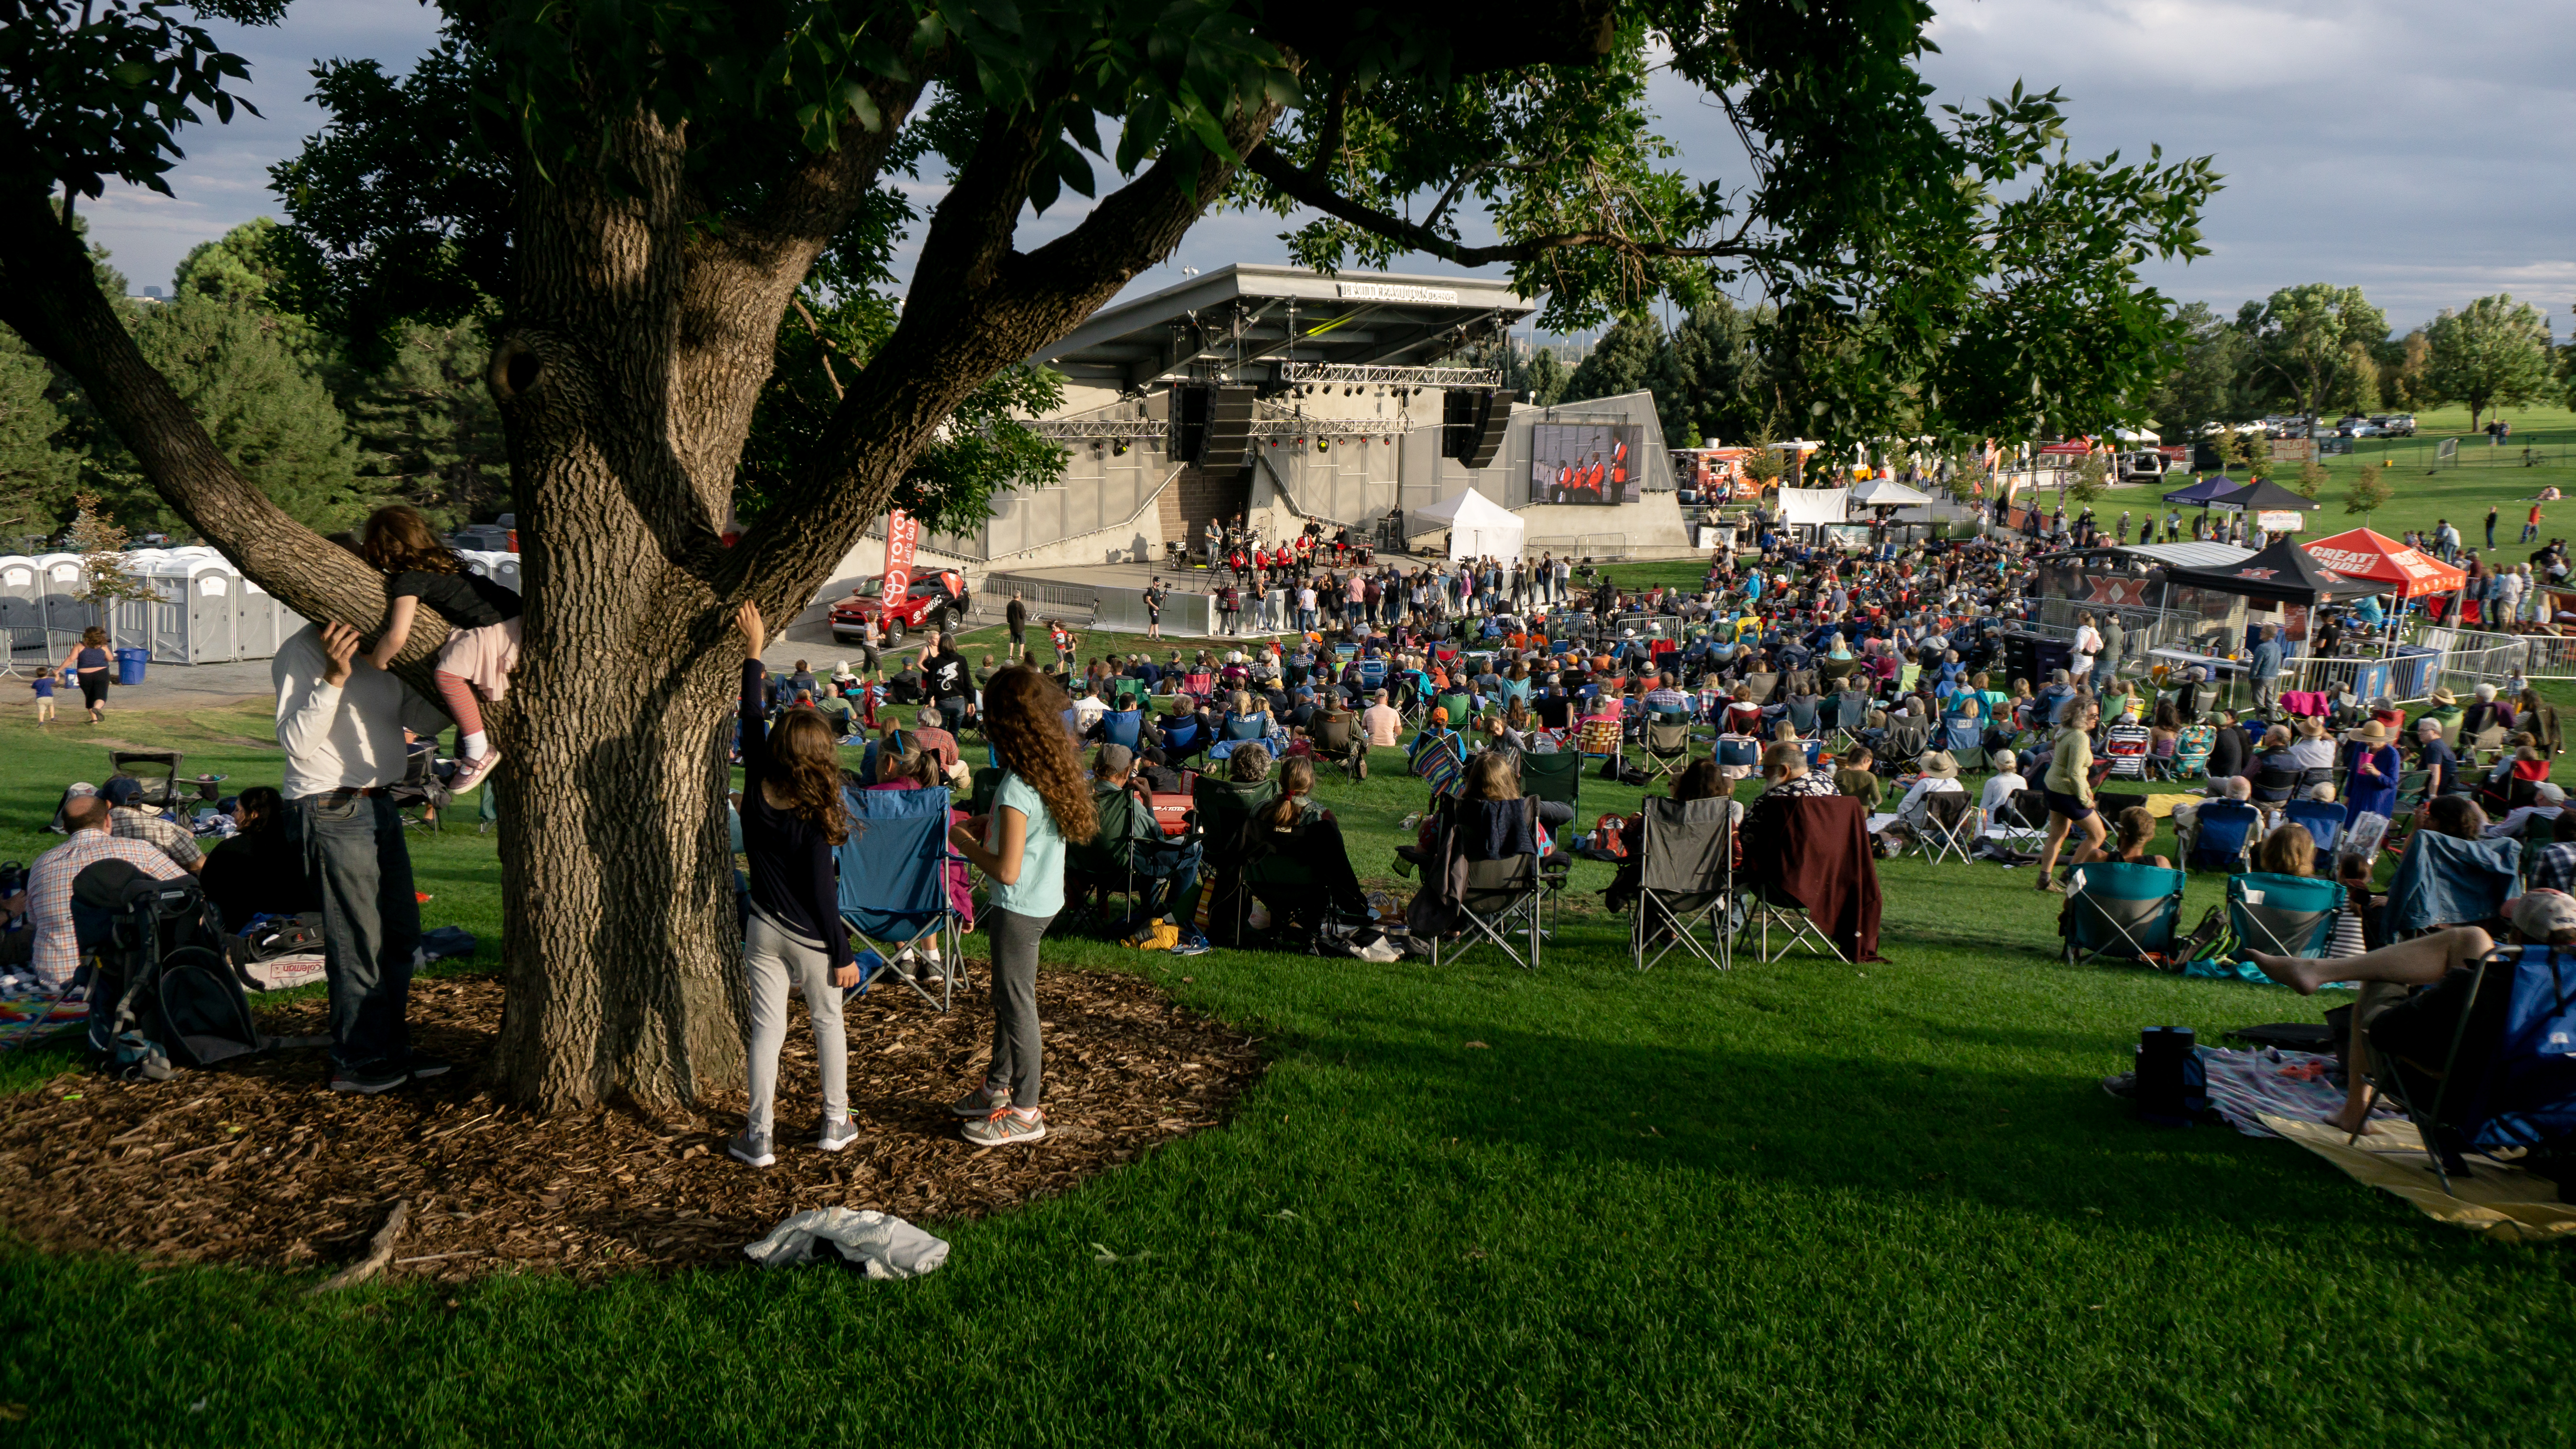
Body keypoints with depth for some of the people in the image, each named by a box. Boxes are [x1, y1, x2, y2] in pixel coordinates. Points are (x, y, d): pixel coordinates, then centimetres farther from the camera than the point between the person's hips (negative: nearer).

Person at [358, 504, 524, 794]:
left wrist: (375, 660, -1)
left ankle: (480, 751, -16)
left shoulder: (408, 580, -13)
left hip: (499, 629, -11)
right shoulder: (437, 562, 14)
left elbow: (397, 635, -20)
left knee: (447, 673, -25)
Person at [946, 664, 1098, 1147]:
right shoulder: (1052, 770, 1)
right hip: (1045, 900, 9)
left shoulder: (1018, 787, -27)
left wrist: (966, 844, -11)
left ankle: (1025, 1112, 16)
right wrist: (990, 823, 8)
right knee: (1007, 998, 22)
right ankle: (998, 1089, 36)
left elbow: (1007, 870, -27)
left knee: (1016, 1005, 4)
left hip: (1020, 908, -9)